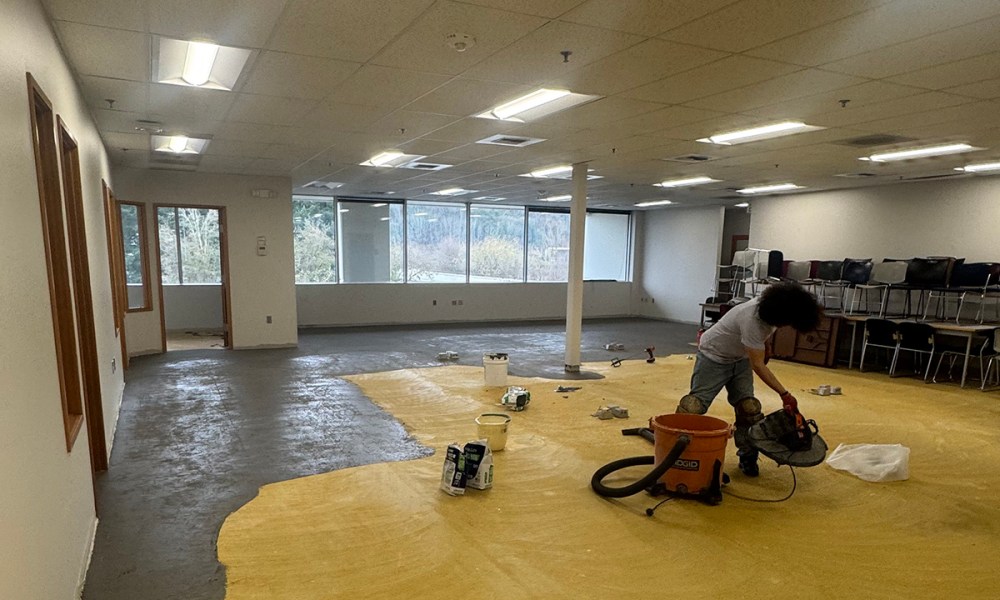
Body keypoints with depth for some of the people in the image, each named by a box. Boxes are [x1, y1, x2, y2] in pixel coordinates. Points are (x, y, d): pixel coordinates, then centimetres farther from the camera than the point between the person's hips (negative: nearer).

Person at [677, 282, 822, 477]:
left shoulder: (772, 305, -14)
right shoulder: (752, 320, -38)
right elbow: (758, 366, -33)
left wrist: (763, 351, 18)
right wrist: (785, 394, -30)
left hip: (740, 358, 8)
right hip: (713, 356, -7)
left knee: (748, 408, -1)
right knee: (696, 404, -9)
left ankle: (748, 457, 9)